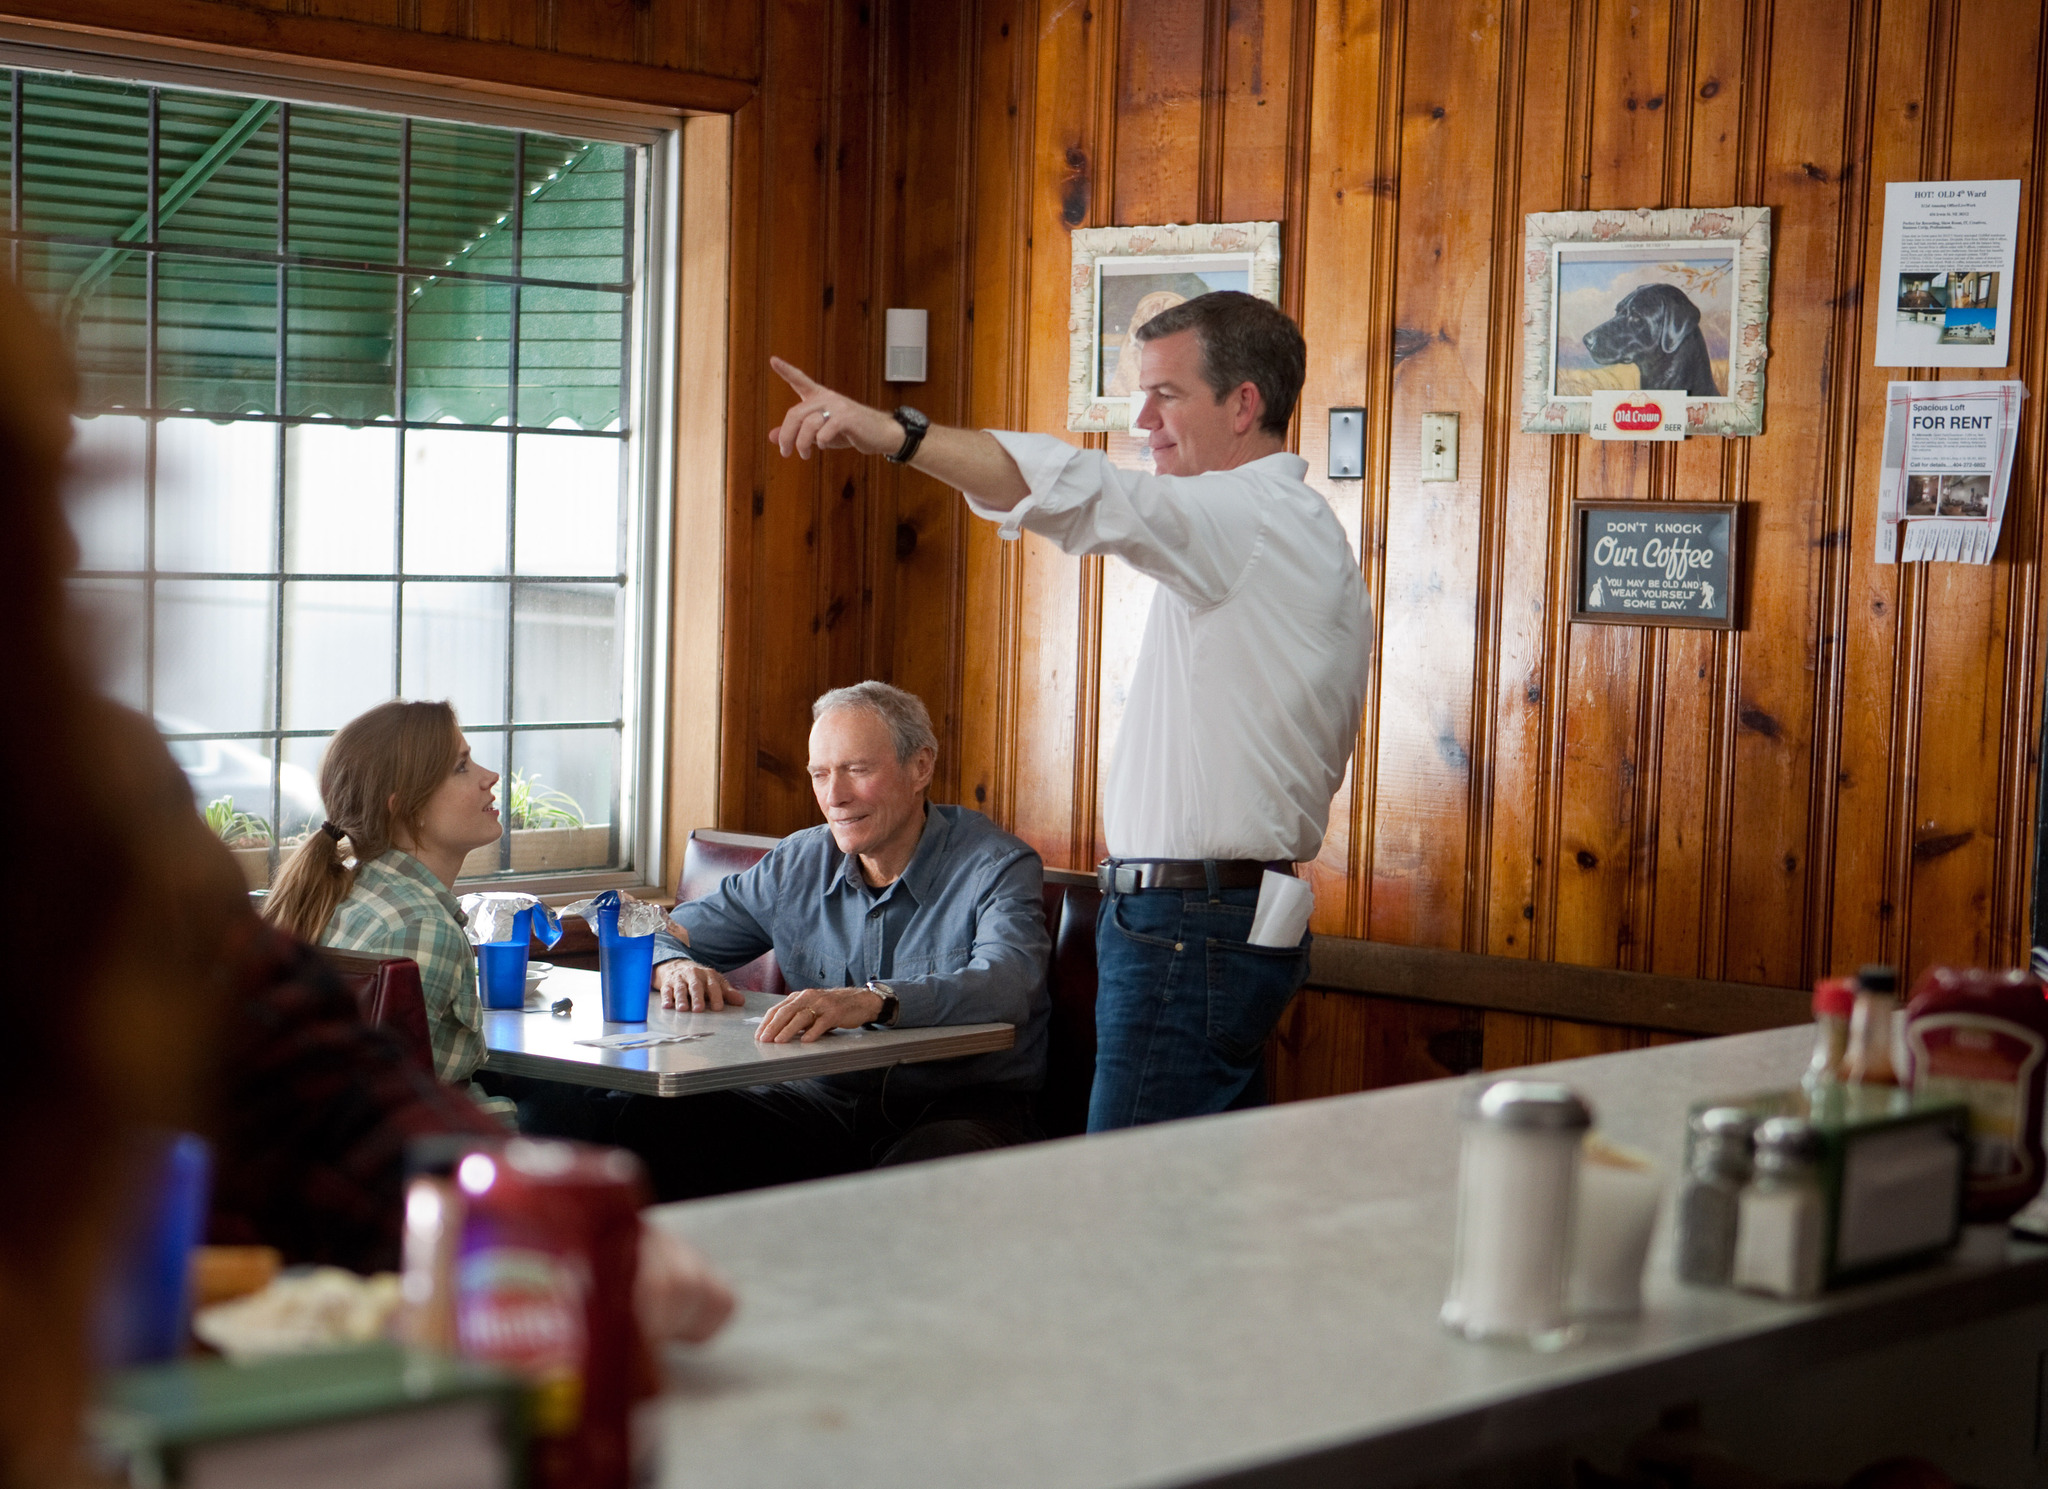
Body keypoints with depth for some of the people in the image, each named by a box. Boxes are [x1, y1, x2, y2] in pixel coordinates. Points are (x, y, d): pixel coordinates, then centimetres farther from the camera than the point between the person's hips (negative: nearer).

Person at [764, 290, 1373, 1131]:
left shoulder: (1253, 519, -12)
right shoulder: (1306, 532, 21)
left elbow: (1082, 496, -29)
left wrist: (895, 433, -35)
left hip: (1189, 927, -11)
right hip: (1246, 917, 11)